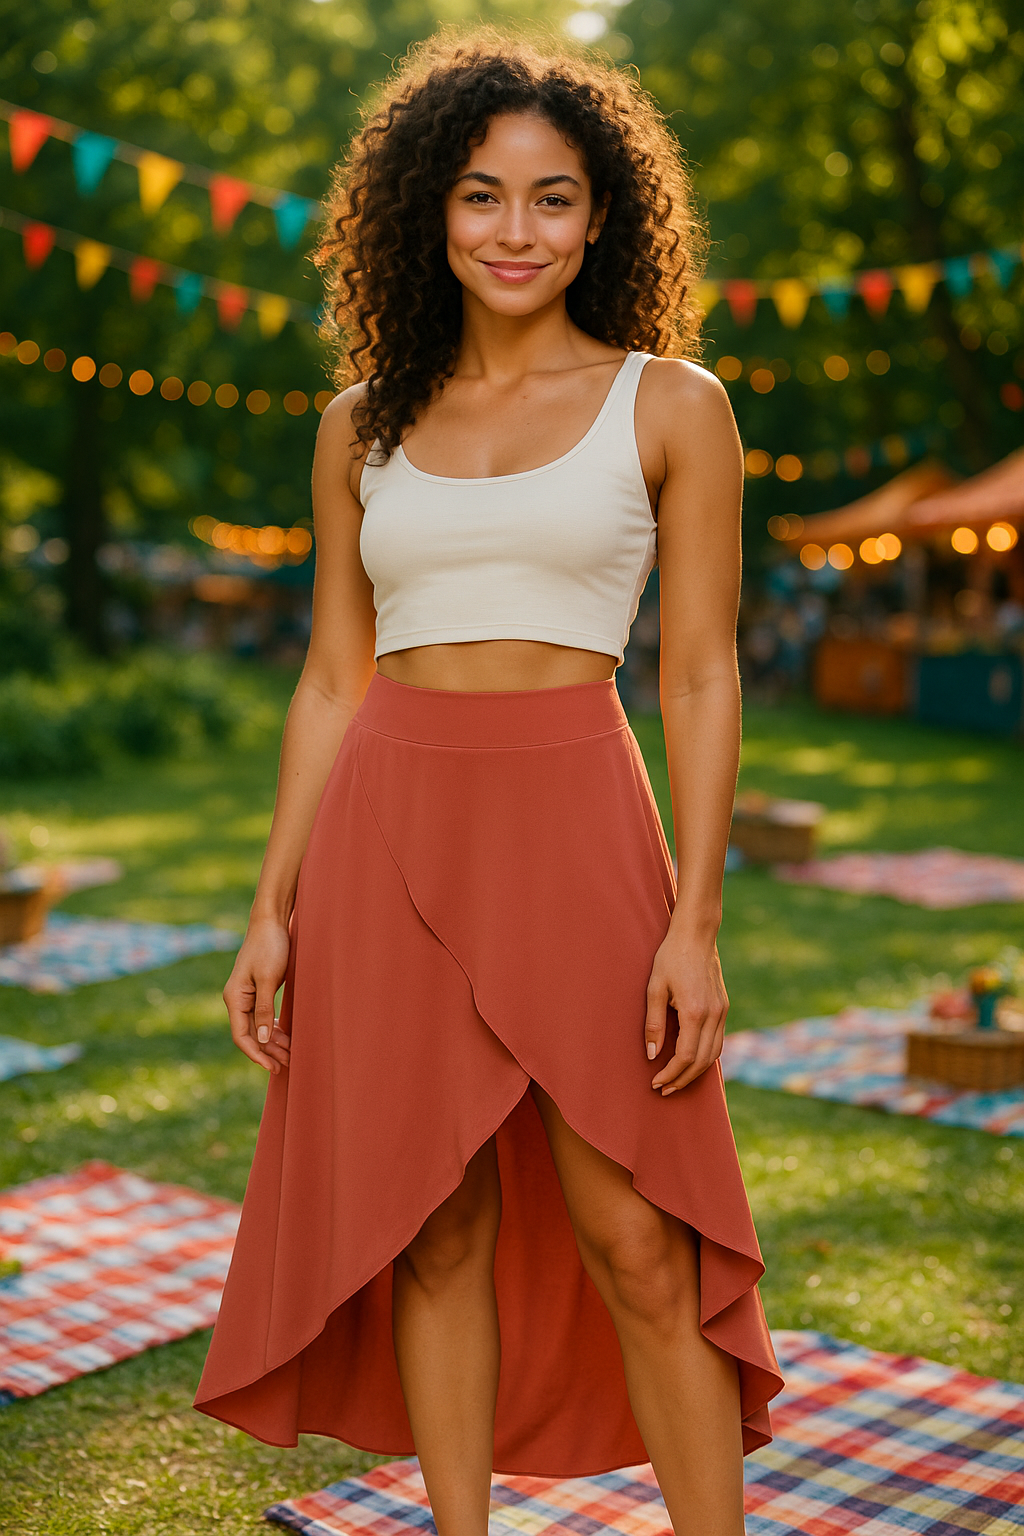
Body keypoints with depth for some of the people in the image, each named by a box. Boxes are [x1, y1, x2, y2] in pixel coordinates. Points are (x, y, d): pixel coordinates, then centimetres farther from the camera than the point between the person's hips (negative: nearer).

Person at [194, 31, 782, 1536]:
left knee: (635, 1240, -3)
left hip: (574, 833, -3)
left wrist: (694, 921, -9)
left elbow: (702, 678, -1)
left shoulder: (671, 405, 2)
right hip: (388, 836, 3)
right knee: (435, 1233, 8)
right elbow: (332, 683, 11)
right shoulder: (363, 427, 10)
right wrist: (272, 912, 6)